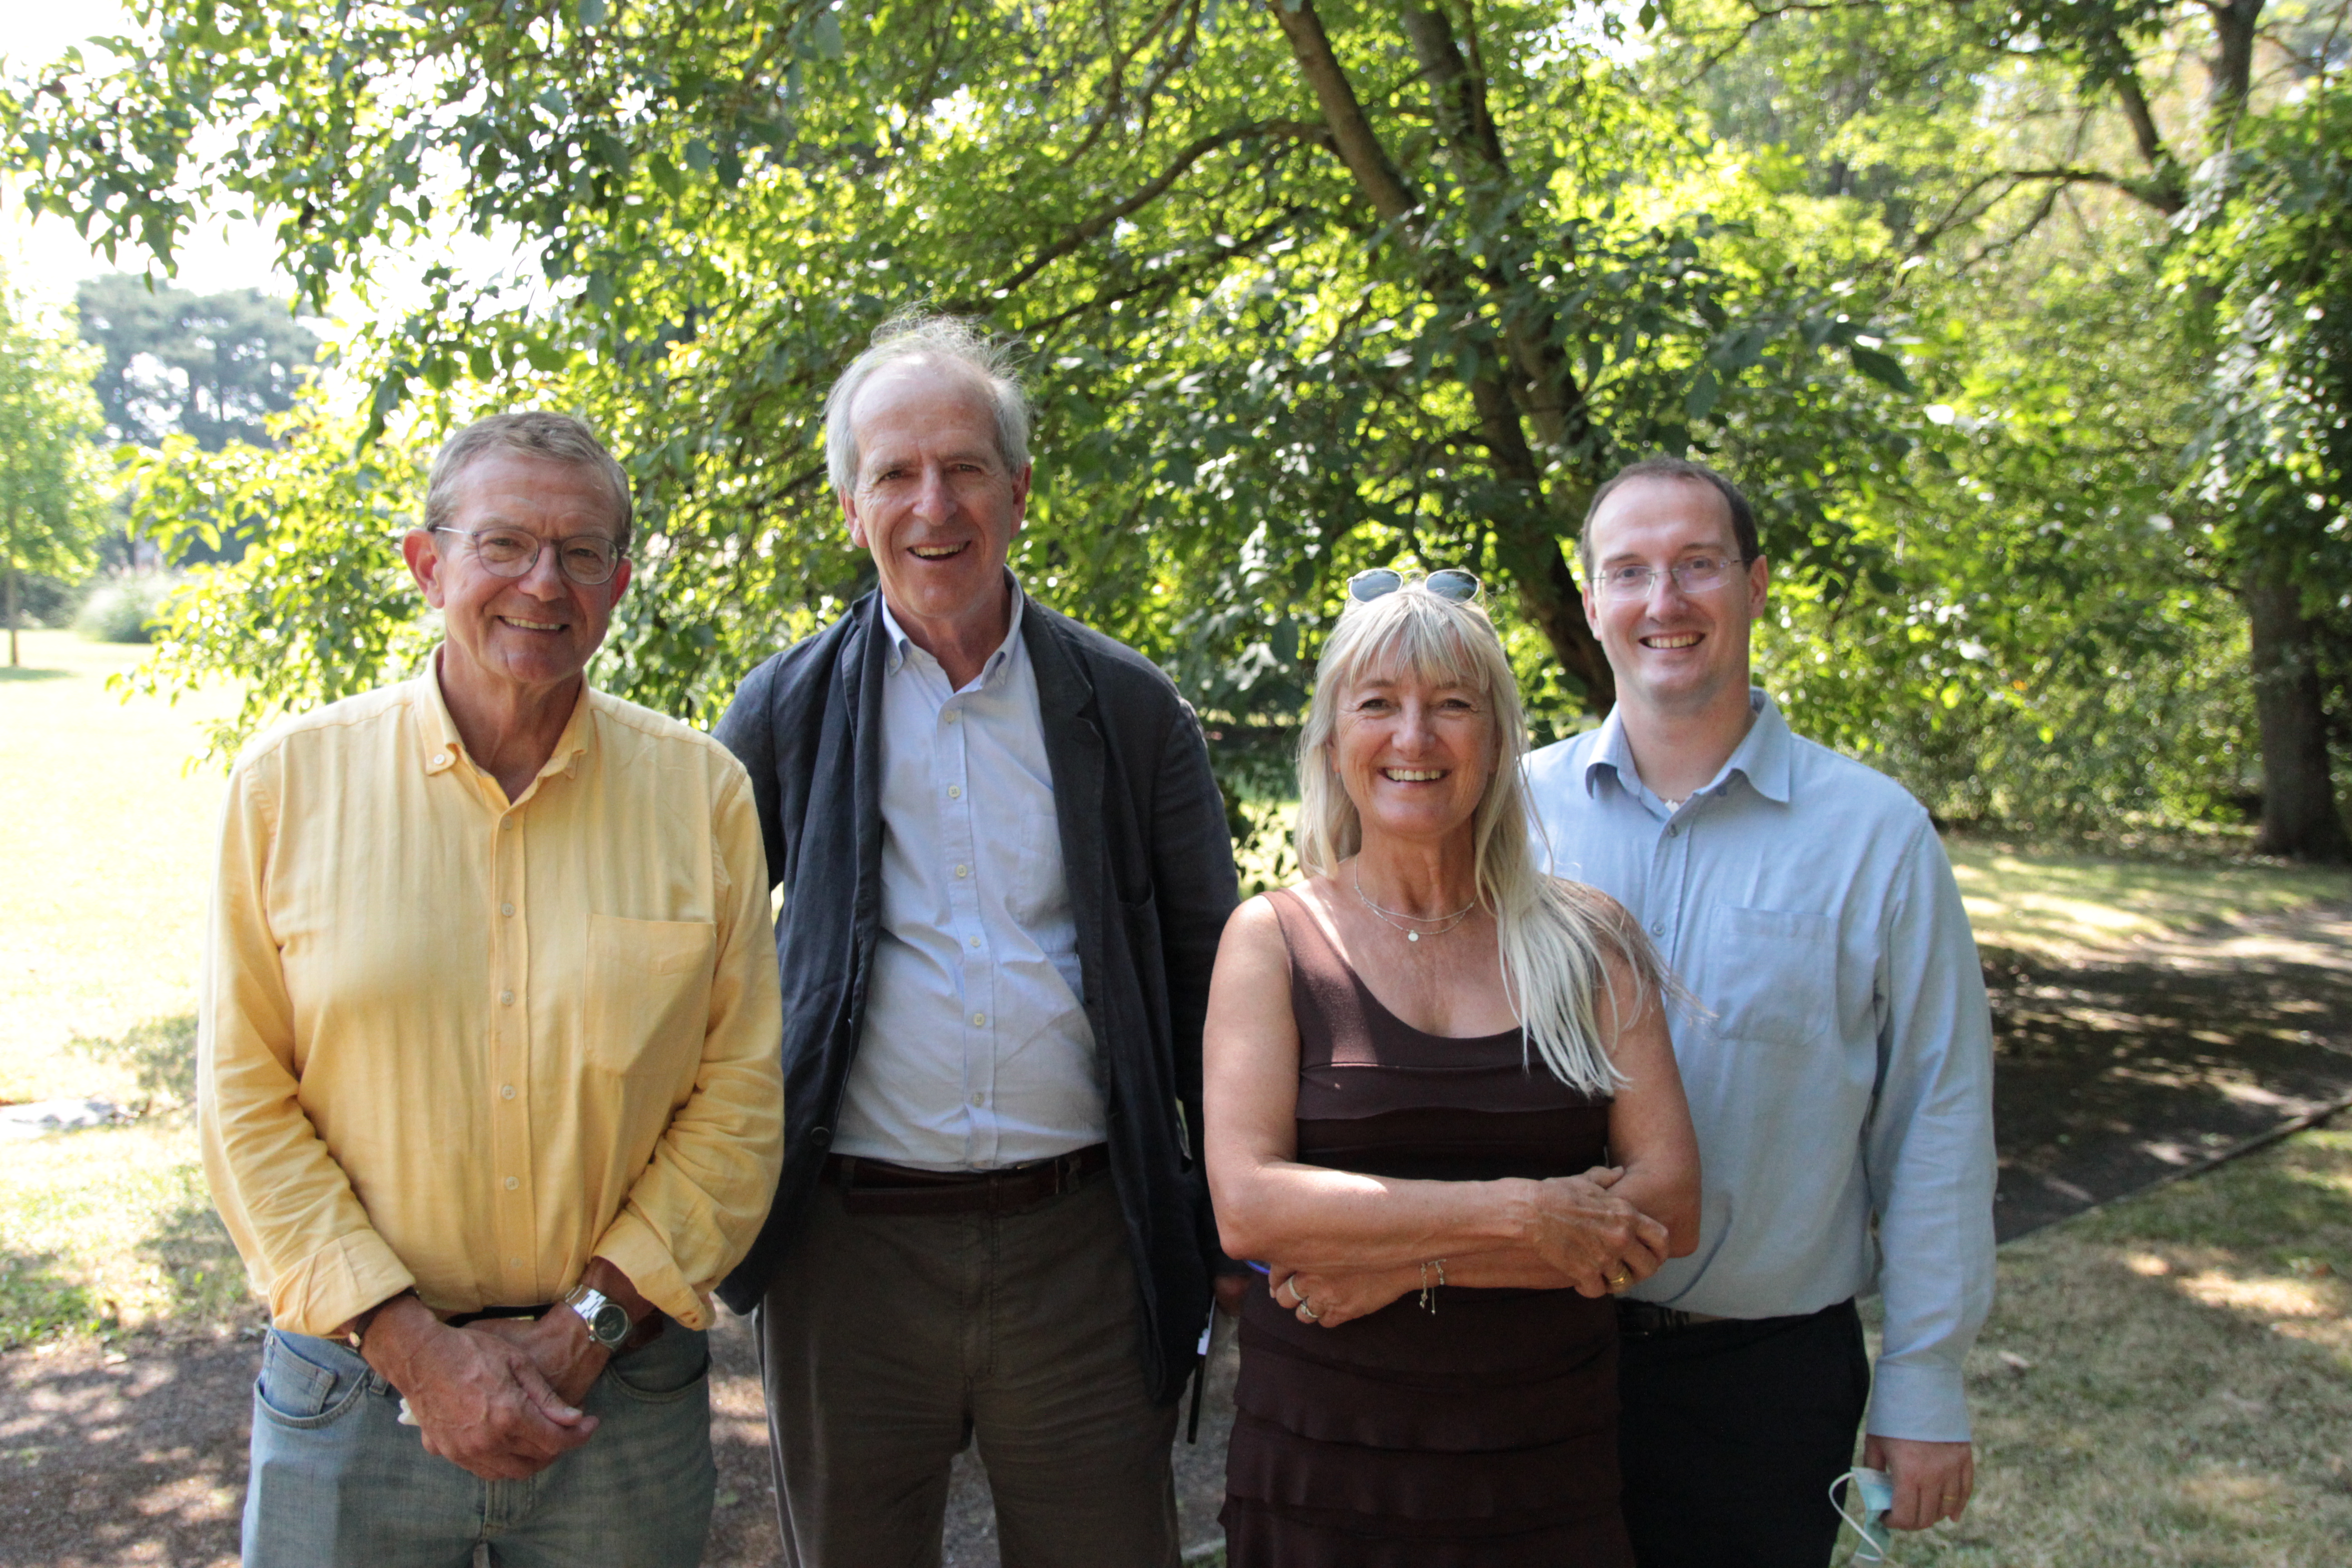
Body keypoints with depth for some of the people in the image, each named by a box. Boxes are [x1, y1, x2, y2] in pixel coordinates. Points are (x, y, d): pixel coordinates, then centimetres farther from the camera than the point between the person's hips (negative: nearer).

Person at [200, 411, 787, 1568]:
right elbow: (246, 1102, -3)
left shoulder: (703, 792, -2)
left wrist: (584, 1329, -10)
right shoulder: (291, 780, -2)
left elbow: (740, 1095, -3)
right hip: (353, 1384, 0)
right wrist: (415, 1347, -11)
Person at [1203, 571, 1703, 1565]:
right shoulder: (1274, 939, -2)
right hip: (1325, 1455, -1)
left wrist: (1410, 1260, -14)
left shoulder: (1588, 941, 2)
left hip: (1547, 1459, 1)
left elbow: (1670, 1212, -5)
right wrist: (1522, 1214, -17)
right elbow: (1246, 1205, -14)